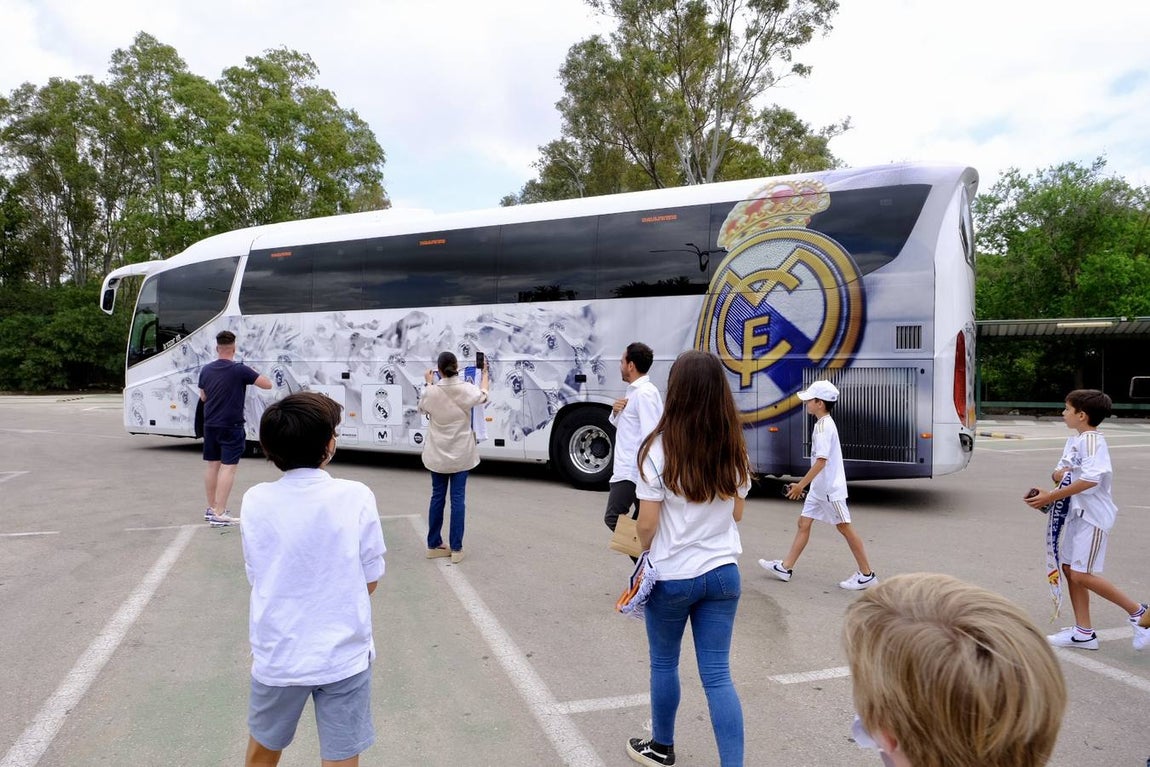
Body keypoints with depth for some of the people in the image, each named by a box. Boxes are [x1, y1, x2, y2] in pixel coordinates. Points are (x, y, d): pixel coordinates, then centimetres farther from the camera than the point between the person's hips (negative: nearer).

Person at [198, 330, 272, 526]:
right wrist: (252, 376, 6)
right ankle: (219, 514, -9)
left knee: (212, 465, 15)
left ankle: (211, 508, 26)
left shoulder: (206, 370, 5)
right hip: (231, 426, -6)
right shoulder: (240, 370, -15)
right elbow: (268, 384, -11)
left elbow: (203, 397, 16)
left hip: (210, 425, 7)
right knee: (228, 467, -5)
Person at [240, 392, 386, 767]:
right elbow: (370, 581, -6)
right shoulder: (356, 496, -14)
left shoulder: (255, 500, -8)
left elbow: (256, 577, 2)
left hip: (276, 656, 2)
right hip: (343, 656, -2)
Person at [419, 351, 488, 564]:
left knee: (437, 497, 12)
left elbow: (423, 408, 12)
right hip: (461, 454, -1)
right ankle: (456, 549, 6)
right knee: (458, 499, 3)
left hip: (437, 455, 1)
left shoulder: (431, 392, -11)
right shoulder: (467, 390, -11)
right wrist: (484, 374, 29)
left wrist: (429, 384, 24)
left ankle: (433, 545, 21)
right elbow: (483, 396, 12)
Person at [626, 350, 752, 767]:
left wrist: (647, 551, 6)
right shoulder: (734, 449, -2)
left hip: (671, 576, -3)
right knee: (717, 674, 9)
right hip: (723, 573, 3)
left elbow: (647, 523, -13)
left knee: (664, 664, 18)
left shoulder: (659, 448, -17)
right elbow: (737, 513, 9)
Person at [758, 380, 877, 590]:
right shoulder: (823, 424, 11)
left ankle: (867, 575, 10)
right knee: (804, 522, 10)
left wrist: (801, 485, -21)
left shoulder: (824, 426, -19)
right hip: (819, 486, 10)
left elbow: (821, 461, -24)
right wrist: (804, 484, 21)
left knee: (844, 527, -1)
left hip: (830, 488, -10)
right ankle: (785, 567, 14)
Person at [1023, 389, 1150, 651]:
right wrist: (1058, 474, -9)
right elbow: (1059, 471, 16)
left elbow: (1090, 479, -28)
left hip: (1094, 515, -9)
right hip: (1077, 512, 9)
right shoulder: (1074, 440, 13)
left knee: (1082, 575, -9)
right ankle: (1083, 632, 17)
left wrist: (1051, 497, -24)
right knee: (1070, 569, 9)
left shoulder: (1092, 440, -17)